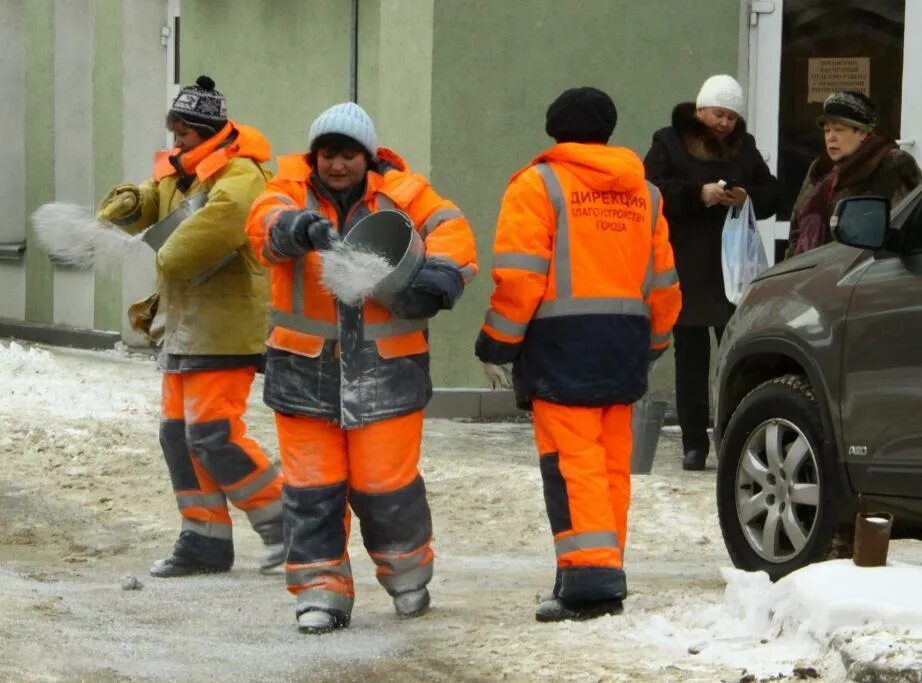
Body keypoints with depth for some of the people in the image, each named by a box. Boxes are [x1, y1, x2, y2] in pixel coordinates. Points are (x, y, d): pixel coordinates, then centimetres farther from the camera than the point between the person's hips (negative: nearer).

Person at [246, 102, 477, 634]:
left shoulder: (403, 196, 0)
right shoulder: (294, 190, 2)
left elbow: (452, 235, -8)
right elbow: (266, 220, -18)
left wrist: (435, 281, -28)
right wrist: (298, 228, -41)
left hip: (385, 368, -1)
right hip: (305, 366, 1)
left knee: (385, 481, 0)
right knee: (312, 486, 1)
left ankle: (407, 569, 26)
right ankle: (321, 588, 12)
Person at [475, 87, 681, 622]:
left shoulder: (539, 185, -3)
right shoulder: (643, 192, 15)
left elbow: (520, 275, -11)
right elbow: (663, 280, 17)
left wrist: (498, 342, -4)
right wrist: (653, 343, 28)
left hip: (562, 342, -6)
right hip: (625, 342, 6)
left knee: (573, 462, -10)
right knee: (612, 463, 12)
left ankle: (589, 577, -19)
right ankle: (604, 574, 15)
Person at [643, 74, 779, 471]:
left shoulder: (744, 147, 13)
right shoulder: (670, 143, 3)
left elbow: (771, 195, 15)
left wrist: (749, 198, -7)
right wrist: (698, 195, -20)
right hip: (687, 272, -2)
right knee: (691, 358, 3)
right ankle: (694, 444, 7)